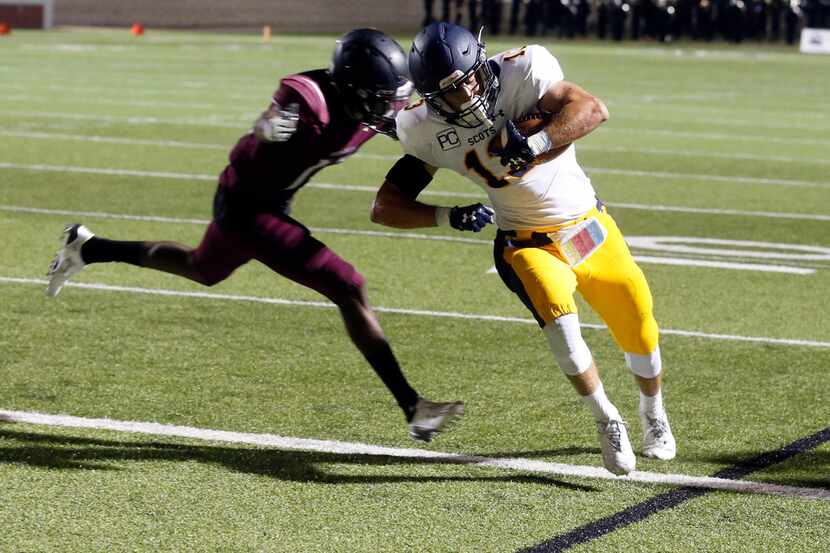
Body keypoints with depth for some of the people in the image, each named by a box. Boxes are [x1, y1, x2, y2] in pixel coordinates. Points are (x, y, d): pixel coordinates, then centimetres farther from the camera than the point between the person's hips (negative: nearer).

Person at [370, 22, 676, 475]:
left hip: (589, 227, 1)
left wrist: (535, 144, -45)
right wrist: (447, 217, -25)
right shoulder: (430, 131, -14)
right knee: (559, 319, -29)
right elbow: (385, 207, -11)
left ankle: (653, 413, 42)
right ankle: (607, 422, -9)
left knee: (638, 328, 11)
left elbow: (592, 110, -32)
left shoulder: (520, 72, -21)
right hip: (527, 245, -1)